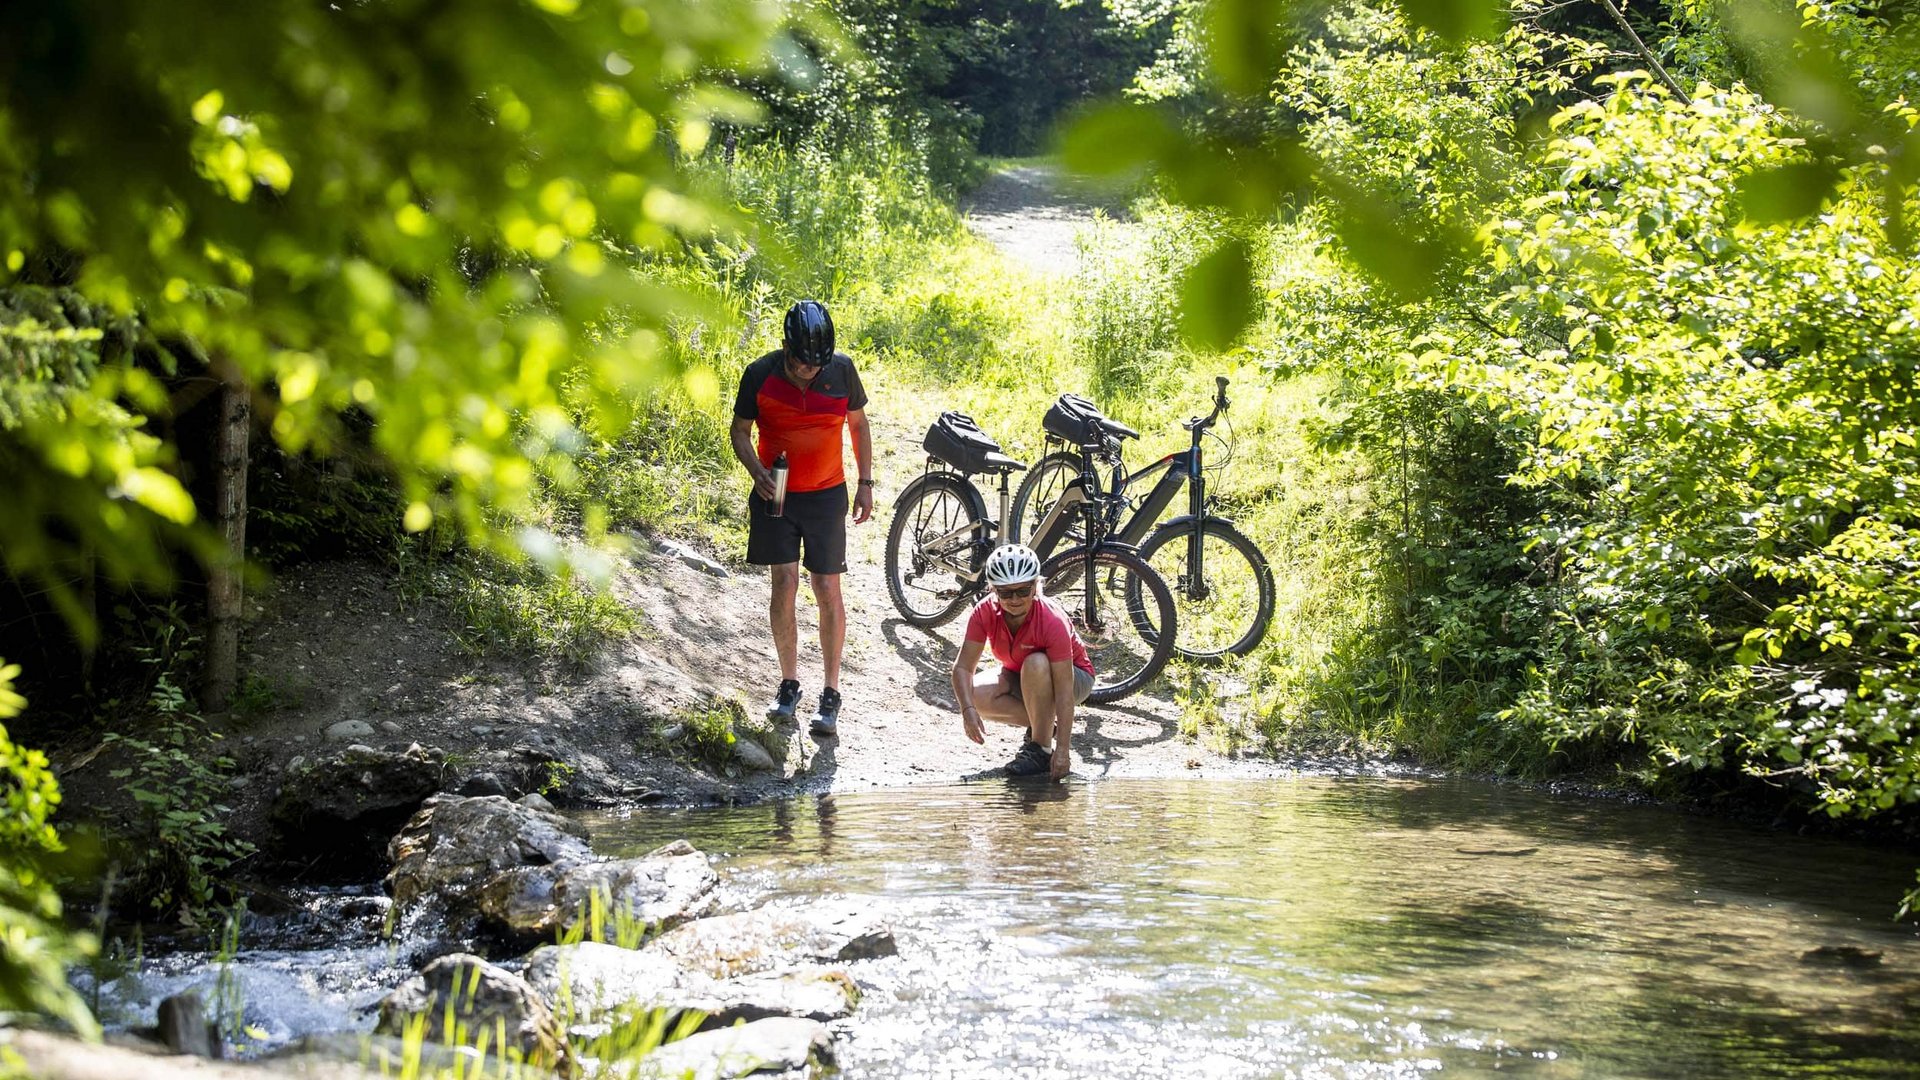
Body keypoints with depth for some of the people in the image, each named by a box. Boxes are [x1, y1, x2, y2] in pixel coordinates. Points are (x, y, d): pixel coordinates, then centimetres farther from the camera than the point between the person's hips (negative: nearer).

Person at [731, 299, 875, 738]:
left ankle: (830, 693, 8)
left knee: (828, 590, 0)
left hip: (826, 494, 0)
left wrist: (866, 483, 5)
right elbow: (740, 430, 0)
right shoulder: (760, 374, -11)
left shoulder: (841, 369, -8)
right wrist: (757, 471, -17)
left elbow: (858, 424, 6)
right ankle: (789, 683, 10)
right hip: (775, 492, 0)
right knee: (785, 583, -6)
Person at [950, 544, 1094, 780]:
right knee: (978, 696, -25)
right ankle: (1046, 726, -3)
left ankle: (1041, 748, -23)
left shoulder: (1052, 621, -35)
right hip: (1019, 676, 5)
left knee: (1035, 664, -38)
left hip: (1073, 676, -5)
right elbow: (963, 667, -22)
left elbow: (1064, 692, -36)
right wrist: (968, 710, -41)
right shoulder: (985, 612, -23)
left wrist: (1062, 749, -42)